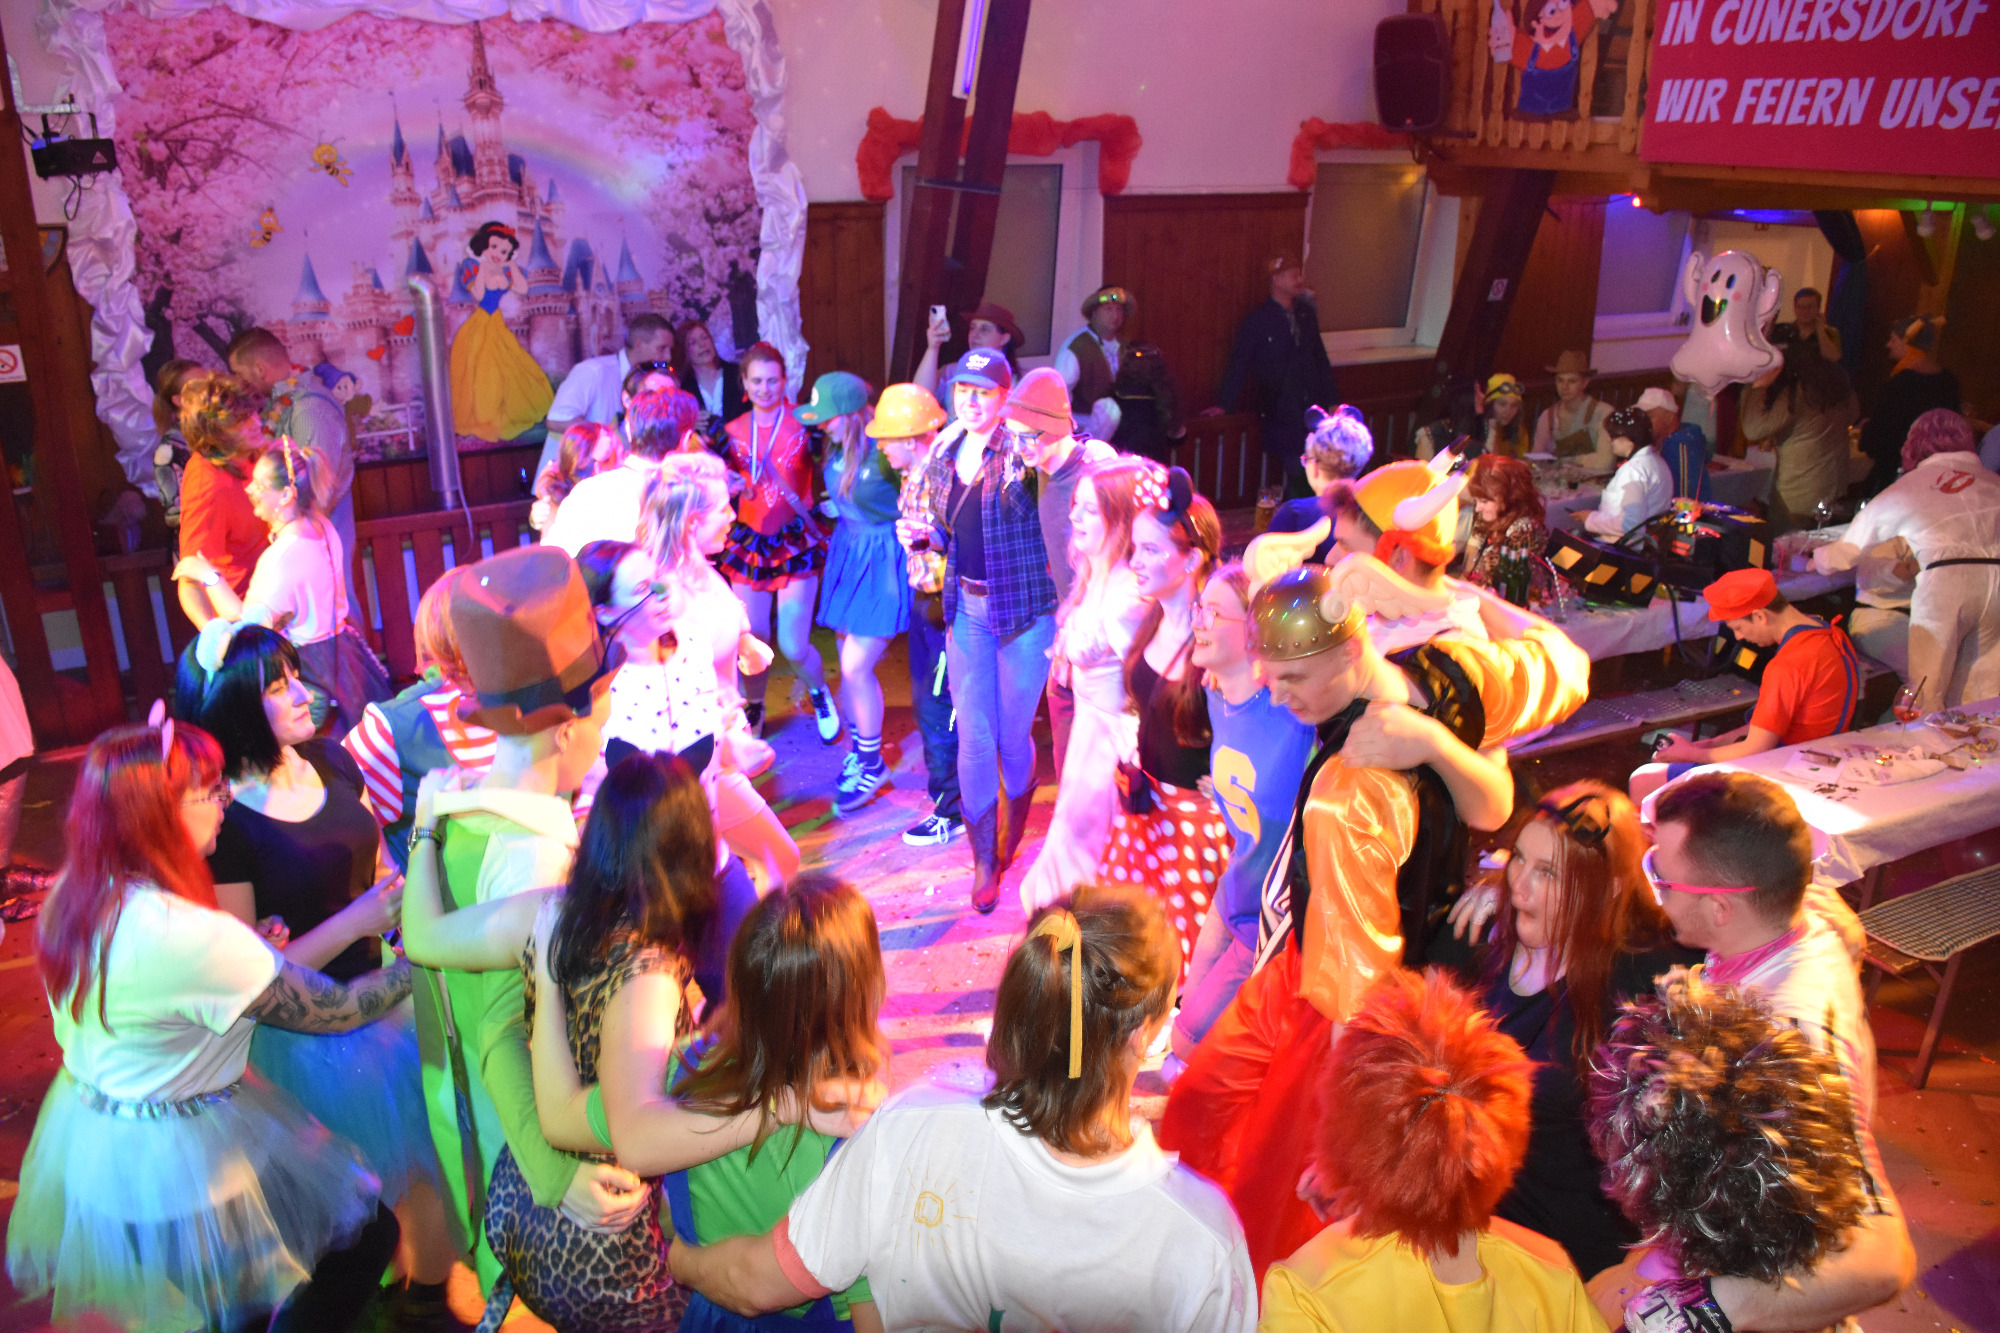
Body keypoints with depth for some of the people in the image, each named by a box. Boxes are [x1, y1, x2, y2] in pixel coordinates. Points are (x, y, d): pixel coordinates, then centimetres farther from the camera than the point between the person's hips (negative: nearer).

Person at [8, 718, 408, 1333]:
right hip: (171, 1178, -8)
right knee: (370, 1229, 10)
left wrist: (250, 953, 0)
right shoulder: (190, 937, -32)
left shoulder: (72, 896, -5)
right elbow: (336, 1010, -23)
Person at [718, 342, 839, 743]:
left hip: (796, 543, -3)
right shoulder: (733, 432, 5)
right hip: (748, 545, 3)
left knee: (794, 647, -5)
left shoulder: (802, 424, -5)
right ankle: (754, 708, 32)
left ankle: (819, 693, 29)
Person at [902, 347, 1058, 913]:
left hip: (1024, 608, -5)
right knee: (973, 736, 5)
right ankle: (984, 861, 18)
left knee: (1013, 736, 6)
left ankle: (1013, 838, 34)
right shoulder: (944, 457, 7)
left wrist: (1031, 462, -40)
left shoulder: (1022, 452, -11)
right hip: (966, 607, 5)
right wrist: (923, 534, -1)